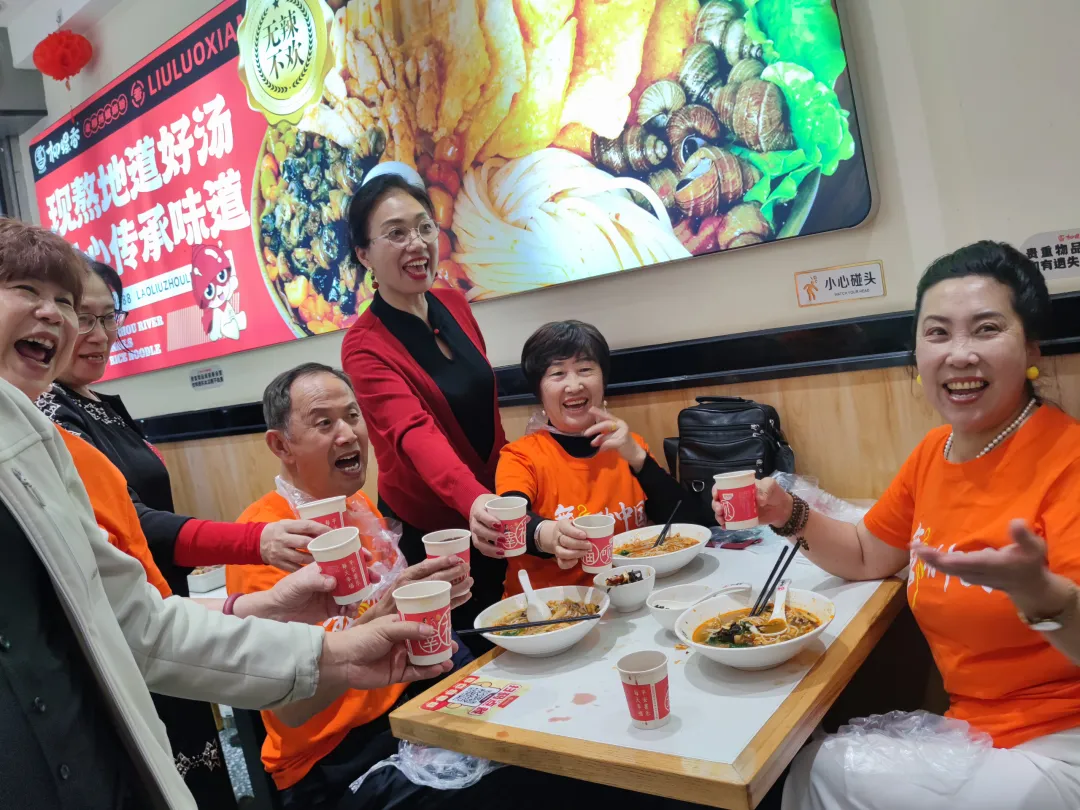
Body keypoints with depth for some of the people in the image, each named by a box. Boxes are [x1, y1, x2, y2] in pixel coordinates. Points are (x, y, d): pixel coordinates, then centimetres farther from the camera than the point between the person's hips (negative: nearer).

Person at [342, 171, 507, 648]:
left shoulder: (454, 306, -2)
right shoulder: (365, 347, -20)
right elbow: (417, 434, -36)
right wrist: (474, 502, -53)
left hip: (489, 509, 6)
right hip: (426, 532, -6)